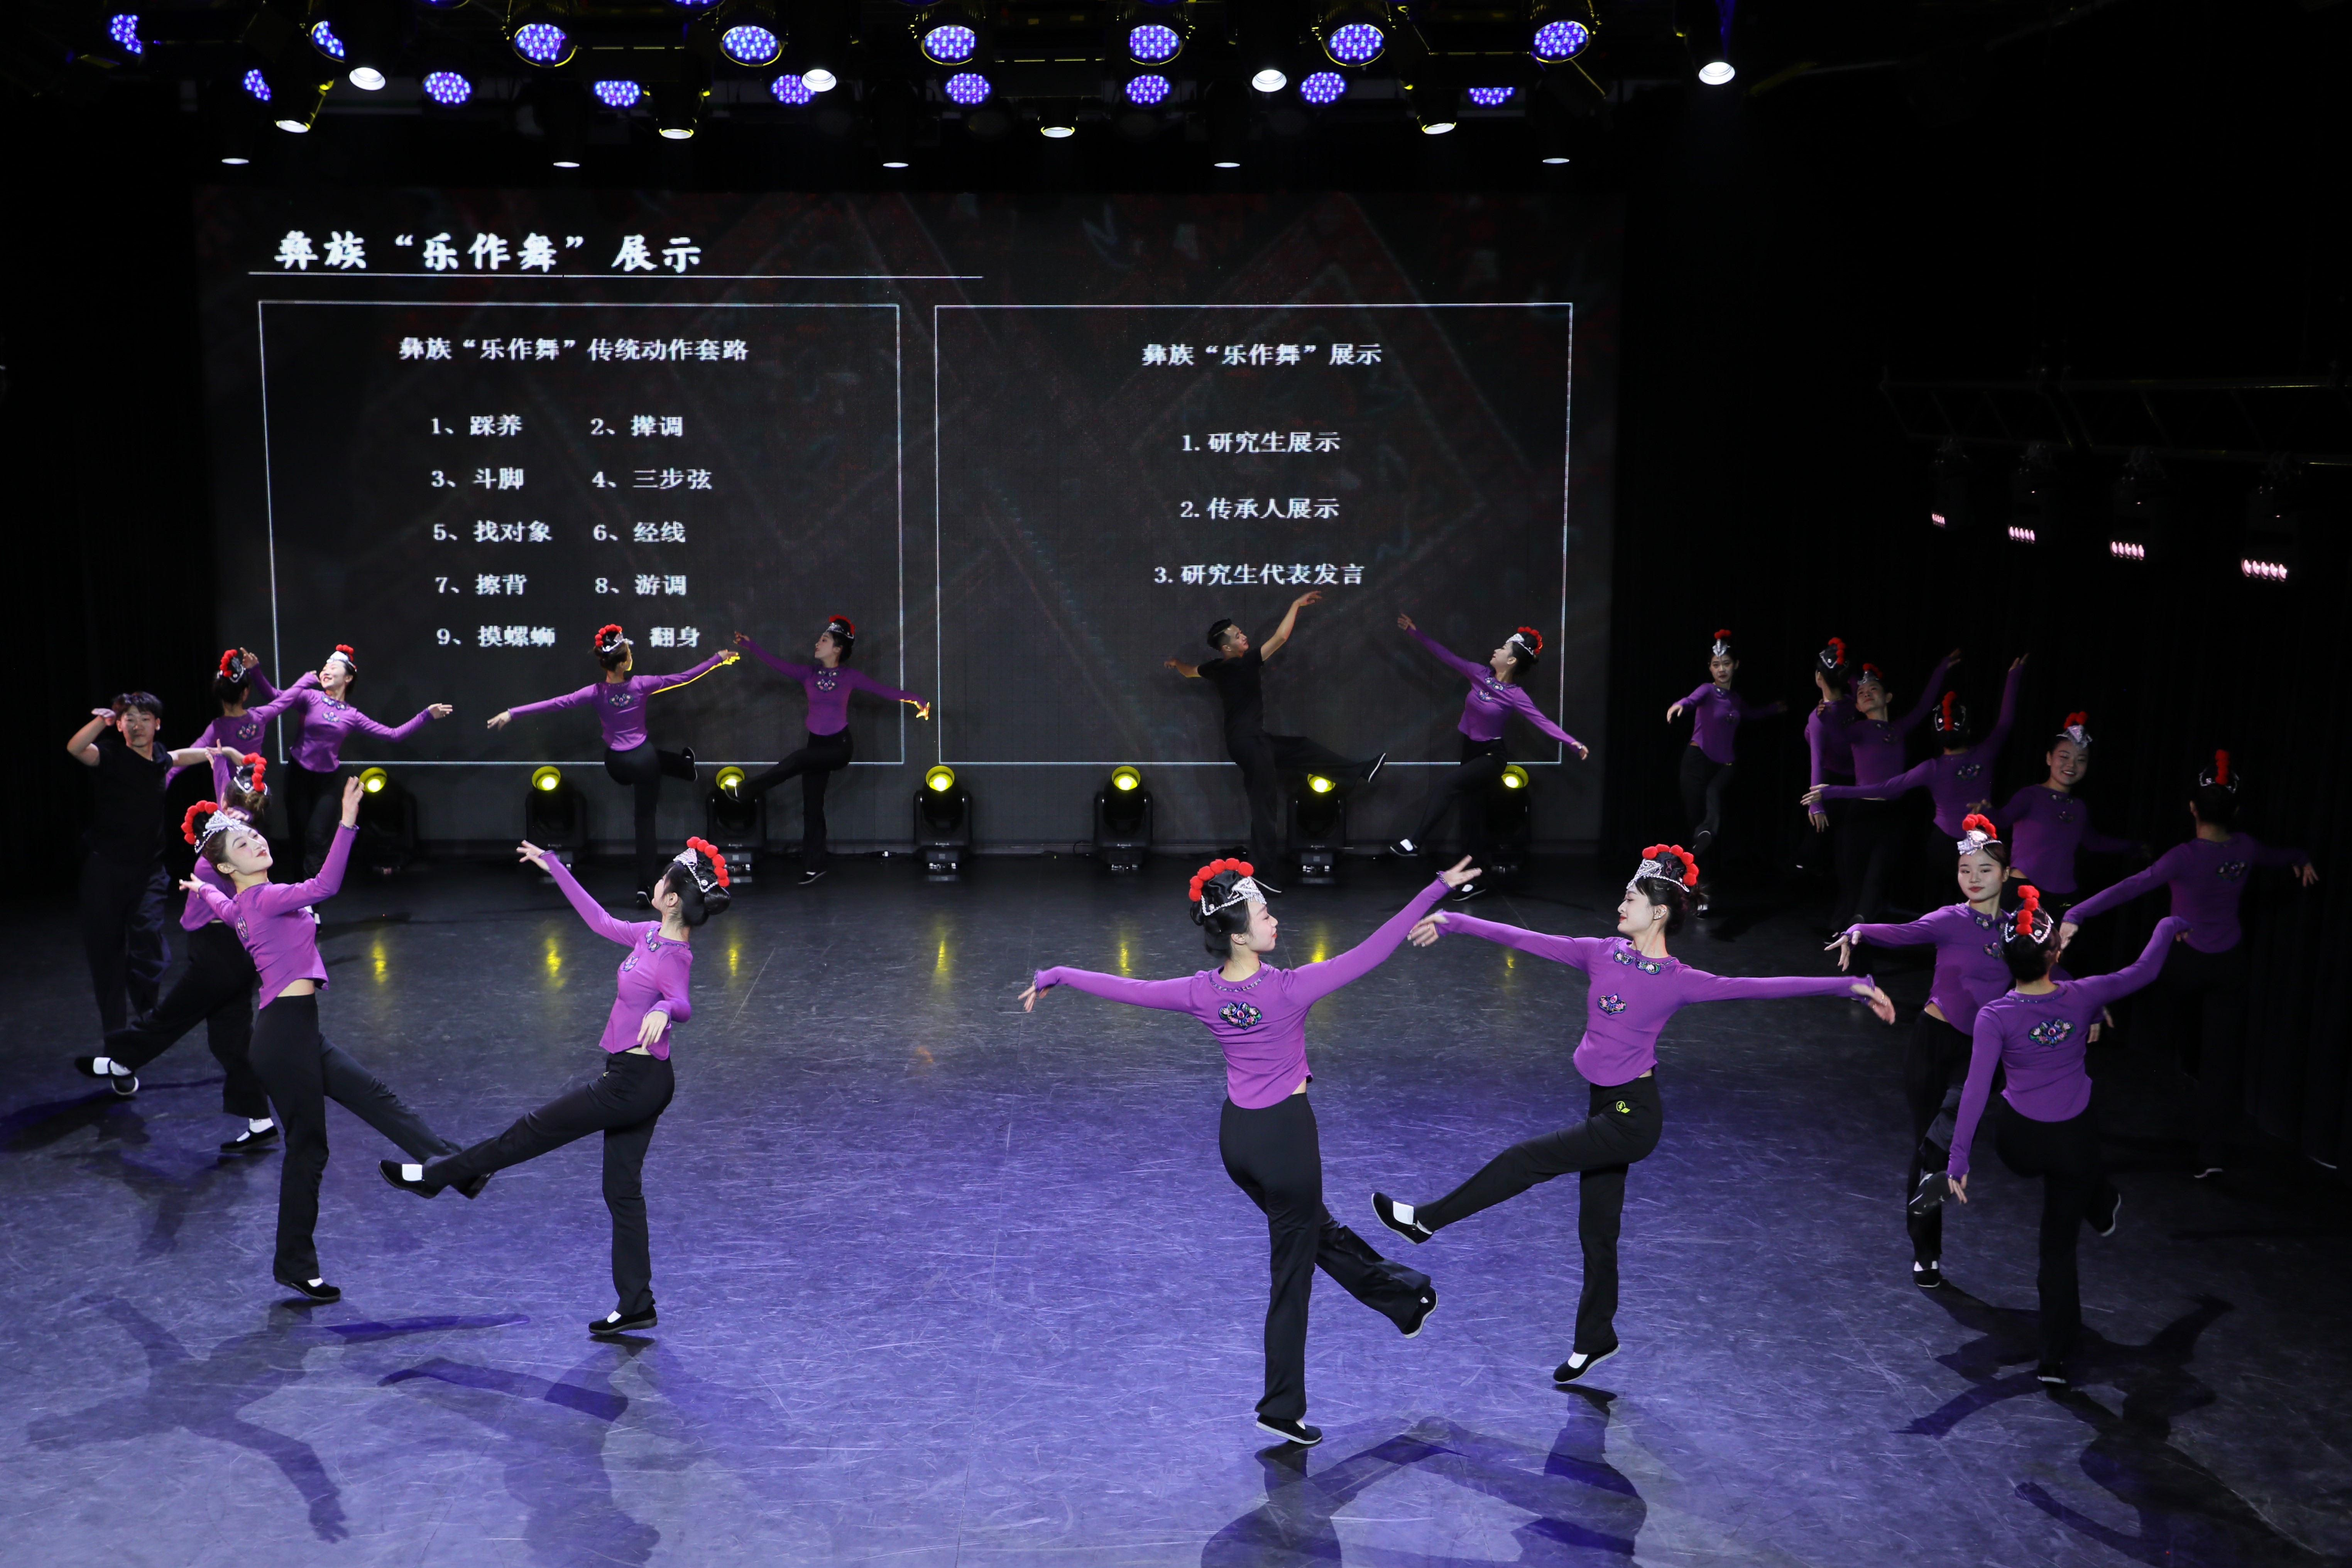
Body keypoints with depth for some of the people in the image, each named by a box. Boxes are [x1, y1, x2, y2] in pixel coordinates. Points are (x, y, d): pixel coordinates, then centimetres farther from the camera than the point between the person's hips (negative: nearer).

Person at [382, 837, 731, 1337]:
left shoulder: (673, 957, -22)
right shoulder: (650, 935, 5)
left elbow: (683, 1003, -41)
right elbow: (600, 921, 20)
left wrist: (663, 1010, -65)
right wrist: (554, 867, 26)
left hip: (635, 1083, -9)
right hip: (633, 1079, 9)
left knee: (534, 1129, 8)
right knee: (622, 1190, 12)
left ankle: (434, 1175, 27)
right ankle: (636, 1306, 17)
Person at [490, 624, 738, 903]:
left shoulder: (596, 692, -11)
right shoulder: (641, 685, -12)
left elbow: (556, 703, -16)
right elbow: (684, 677, -4)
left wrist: (512, 713, -16)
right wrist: (718, 659, 7)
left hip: (617, 767, 2)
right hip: (644, 759, -2)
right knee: (645, 820, 9)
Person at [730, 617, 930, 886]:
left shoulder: (850, 677, -3)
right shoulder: (809, 674, 3)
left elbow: (883, 690, -6)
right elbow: (778, 664, -6)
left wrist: (915, 700, -12)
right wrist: (751, 647, -16)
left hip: (839, 746, -4)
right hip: (816, 743, 4)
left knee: (798, 760, -28)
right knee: (812, 807, 3)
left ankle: (749, 789, -11)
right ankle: (814, 866, 10)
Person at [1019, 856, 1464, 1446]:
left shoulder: (1202, 994, -11)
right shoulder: (1289, 989, -25)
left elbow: (1119, 987, -2)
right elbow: (1372, 951, -23)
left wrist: (1051, 978, 13)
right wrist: (1438, 889, -18)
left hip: (1236, 1134, 6)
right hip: (1285, 1136, -6)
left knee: (1315, 1230, 26)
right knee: (1292, 1276, 8)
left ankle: (1405, 1298, 47)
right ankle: (1282, 1409, 17)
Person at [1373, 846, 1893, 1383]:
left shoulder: (1678, 981, -13)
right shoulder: (1603, 954, 2)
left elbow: (1763, 987, -16)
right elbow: (1525, 939, 4)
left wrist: (1852, 986, -21)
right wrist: (1450, 921, 6)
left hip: (1632, 1115, -6)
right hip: (1604, 1105, 6)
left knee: (1525, 1160, -12)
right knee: (1597, 1230, 15)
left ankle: (1426, 1220, 3)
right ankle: (1594, 1339, 30)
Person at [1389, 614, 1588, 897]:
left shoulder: (1515, 695, -17)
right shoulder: (1480, 674, -3)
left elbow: (1543, 722, -23)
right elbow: (1447, 656, 2)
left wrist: (1573, 743, -35)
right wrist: (1415, 632, 2)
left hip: (1491, 757, -6)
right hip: (1470, 751, 6)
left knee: (1444, 786, -25)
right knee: (1472, 816, 9)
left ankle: (1416, 841, -20)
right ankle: (1476, 879, 17)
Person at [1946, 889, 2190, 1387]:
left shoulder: (1995, 1016, -19)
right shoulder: (2082, 997, -13)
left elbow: (1976, 1091, -22)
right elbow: (2143, 972, 4)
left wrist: (1958, 1159, -18)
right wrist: (2169, 926, 23)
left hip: (2018, 1145, 0)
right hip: (2073, 1141, 0)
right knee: (2060, 1245, 14)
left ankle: (2102, 1207, 63)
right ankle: (2055, 1358, 22)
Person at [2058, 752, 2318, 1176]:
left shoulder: (2186, 857, -21)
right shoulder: (2245, 848, -5)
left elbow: (2130, 887, -32)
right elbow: (2277, 855, 20)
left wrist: (2076, 915, -36)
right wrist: (2301, 860, 44)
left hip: (2185, 962, -4)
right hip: (2229, 965, 4)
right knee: (2223, 1054, 3)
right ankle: (2212, 1153, 0)